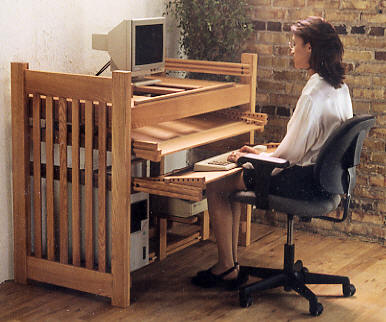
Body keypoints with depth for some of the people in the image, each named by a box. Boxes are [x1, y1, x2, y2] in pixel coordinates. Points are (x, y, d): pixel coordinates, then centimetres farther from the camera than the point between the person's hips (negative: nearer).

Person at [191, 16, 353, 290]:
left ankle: (227, 268, 13)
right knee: (232, 181, 20)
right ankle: (230, 264, 21)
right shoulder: (339, 87, 6)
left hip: (303, 180, -10)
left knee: (216, 187, 2)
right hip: (324, 175, 10)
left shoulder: (313, 94, -24)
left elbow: (292, 153, -22)